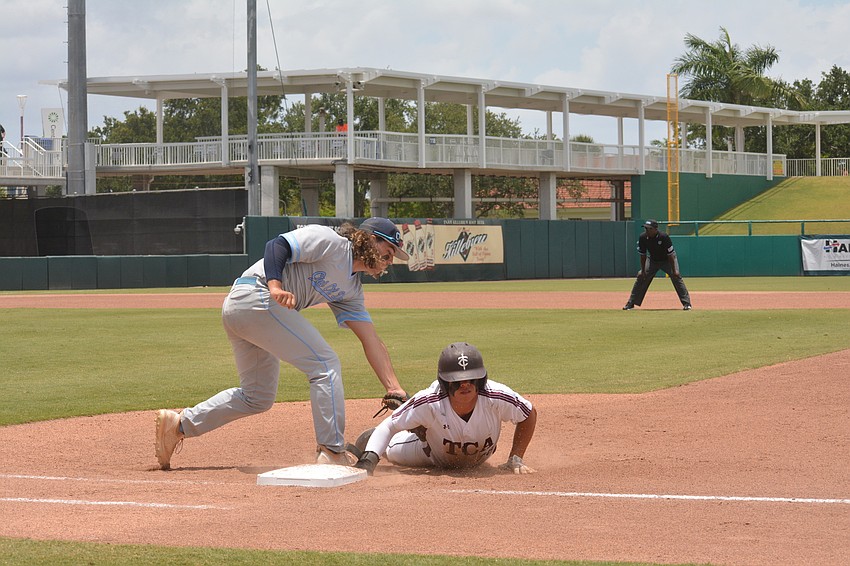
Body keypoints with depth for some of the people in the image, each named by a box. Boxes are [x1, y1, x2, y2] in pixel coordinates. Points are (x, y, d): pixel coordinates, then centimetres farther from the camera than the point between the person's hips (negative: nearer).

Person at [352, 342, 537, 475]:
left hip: (477, 462, 2)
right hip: (435, 459, -2)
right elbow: (388, 426, -35)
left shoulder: (496, 398, -42)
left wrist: (516, 458, -26)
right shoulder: (429, 402, -44)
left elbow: (529, 415, -21)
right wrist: (369, 460, -51)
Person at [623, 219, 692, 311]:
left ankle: (686, 303, -16)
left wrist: (674, 271, -28)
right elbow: (643, 255, -9)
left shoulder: (664, 237, -32)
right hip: (652, 260, 4)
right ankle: (631, 303, 6)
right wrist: (643, 271, -9)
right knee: (641, 277, -4)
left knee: (676, 276, -20)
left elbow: (670, 255, -27)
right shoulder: (643, 238, -21)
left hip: (667, 260, -4)